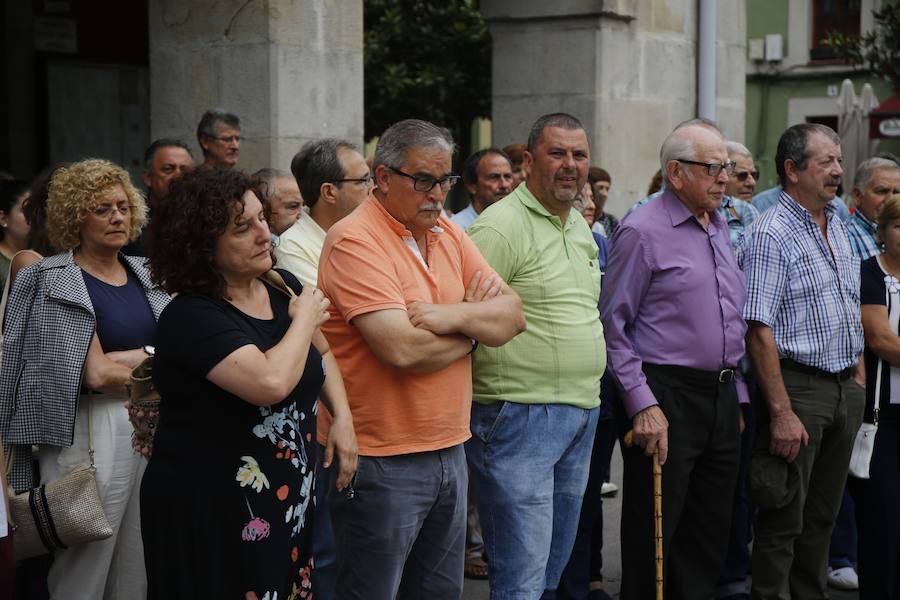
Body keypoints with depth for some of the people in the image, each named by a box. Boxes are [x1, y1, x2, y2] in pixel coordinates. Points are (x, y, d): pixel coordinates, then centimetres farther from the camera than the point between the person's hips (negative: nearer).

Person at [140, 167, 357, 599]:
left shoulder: (283, 286, 3)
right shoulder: (190, 317, -20)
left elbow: (321, 353, 22)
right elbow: (272, 382, -34)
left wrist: (343, 418, 5)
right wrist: (304, 319, -16)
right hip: (207, 512, -7)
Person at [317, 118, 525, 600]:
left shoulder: (449, 234, 10)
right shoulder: (355, 240, -14)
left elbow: (513, 315, 3)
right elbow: (403, 349, -24)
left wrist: (455, 315, -18)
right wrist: (476, 323, -6)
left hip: (448, 450, 8)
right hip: (381, 463, -7)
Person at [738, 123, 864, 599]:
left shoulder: (838, 227, 13)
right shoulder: (770, 234, -12)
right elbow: (759, 331, -18)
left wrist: (857, 381, 14)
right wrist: (781, 412, -21)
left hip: (846, 391, 8)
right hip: (799, 386, -8)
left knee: (822, 516, 14)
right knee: (783, 521, -1)